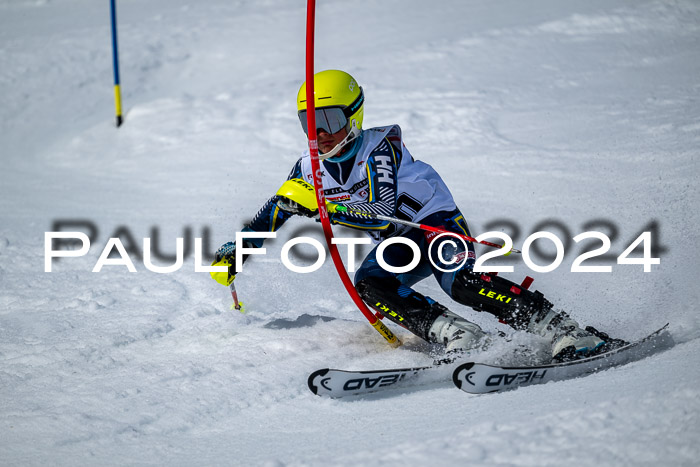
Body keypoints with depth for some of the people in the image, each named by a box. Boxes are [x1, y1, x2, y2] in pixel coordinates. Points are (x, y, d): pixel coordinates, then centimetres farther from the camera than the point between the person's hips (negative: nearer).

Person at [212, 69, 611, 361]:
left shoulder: (380, 146, -18)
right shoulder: (310, 167, 2)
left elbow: (383, 212, -30)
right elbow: (272, 215, 16)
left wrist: (321, 206, -37)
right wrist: (234, 252, 8)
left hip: (438, 221, -6)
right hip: (398, 245, 6)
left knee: (462, 283, -33)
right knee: (369, 283, -26)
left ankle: (568, 333, -37)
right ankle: (463, 340, -33)